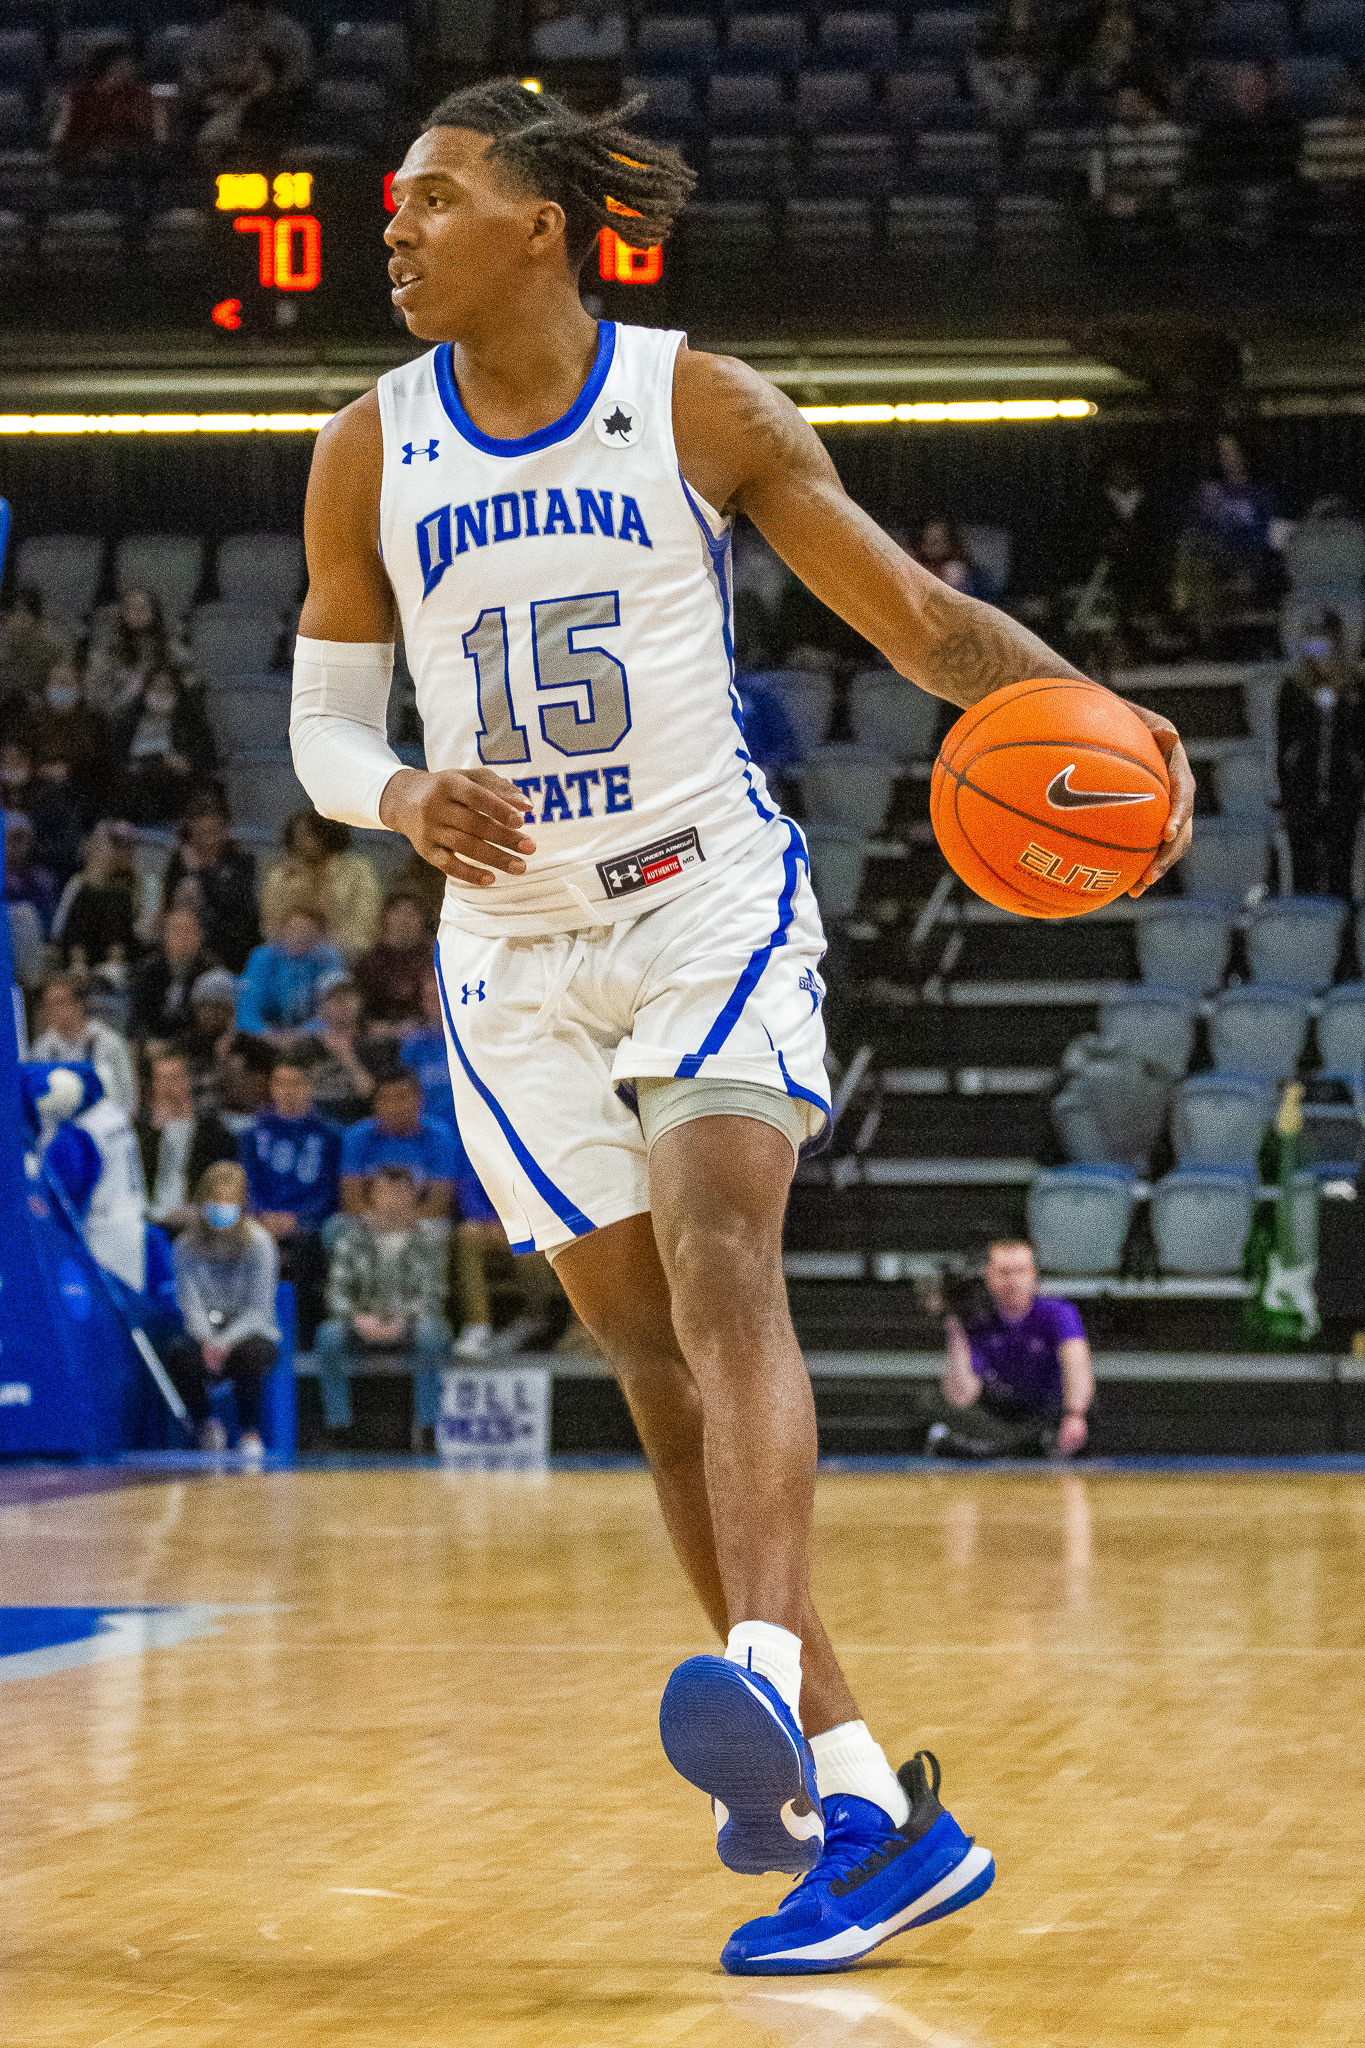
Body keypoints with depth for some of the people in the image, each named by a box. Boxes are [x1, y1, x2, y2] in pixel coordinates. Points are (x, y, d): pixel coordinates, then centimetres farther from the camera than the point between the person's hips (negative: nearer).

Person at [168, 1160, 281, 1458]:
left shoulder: (259, 1243, -8)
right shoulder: (187, 1246, 0)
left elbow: (259, 1309, -12)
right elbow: (190, 1302, -6)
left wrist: (227, 1341, -27)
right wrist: (206, 1339, -26)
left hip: (248, 1333, -2)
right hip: (206, 1333, 2)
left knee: (251, 1354, -39)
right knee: (177, 1355, -33)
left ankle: (250, 1431, -13)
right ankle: (206, 1422, -3)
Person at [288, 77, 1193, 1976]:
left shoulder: (699, 403, -5)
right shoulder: (370, 452, 3)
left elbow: (914, 613, -2)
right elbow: (324, 722, 7)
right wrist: (409, 796, -16)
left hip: (712, 903, -3)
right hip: (515, 947, 3)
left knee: (720, 1266, -27)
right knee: (657, 1362, 0)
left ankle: (765, 1663, -45)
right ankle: (870, 1808, 5)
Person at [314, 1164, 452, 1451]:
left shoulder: (429, 1234, -2)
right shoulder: (353, 1233, 0)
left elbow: (431, 1294, -7)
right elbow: (337, 1290, -4)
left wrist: (404, 1321, -24)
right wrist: (358, 1319, -24)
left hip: (411, 1323, -1)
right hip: (363, 1326, 1)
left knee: (433, 1333, -36)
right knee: (329, 1335, -30)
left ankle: (426, 1428, -29)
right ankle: (338, 1426, -23)